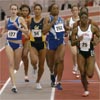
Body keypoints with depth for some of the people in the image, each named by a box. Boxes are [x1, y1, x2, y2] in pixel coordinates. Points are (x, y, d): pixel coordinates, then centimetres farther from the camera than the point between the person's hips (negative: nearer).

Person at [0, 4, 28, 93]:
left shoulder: (20, 19, -5)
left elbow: (26, 31, -10)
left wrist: (18, 27, -22)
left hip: (18, 44, -1)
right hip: (9, 43, 1)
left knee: (16, 67, 10)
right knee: (11, 64, -12)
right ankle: (14, 85, -15)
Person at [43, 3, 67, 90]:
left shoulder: (61, 19, 9)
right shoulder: (48, 19, -7)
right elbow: (44, 31, -19)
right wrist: (52, 22, -22)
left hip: (61, 42, 2)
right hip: (51, 43, -2)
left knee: (60, 60, -19)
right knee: (50, 63, 12)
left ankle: (59, 82, -16)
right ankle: (52, 73, 50)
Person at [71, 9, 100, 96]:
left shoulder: (93, 28, -8)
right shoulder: (76, 29, -6)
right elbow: (72, 43, -4)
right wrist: (78, 40, -25)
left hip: (90, 53, -1)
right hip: (81, 53, 1)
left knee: (90, 74, -9)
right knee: (82, 73, 1)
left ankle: (88, 68, 30)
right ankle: (86, 90, 23)